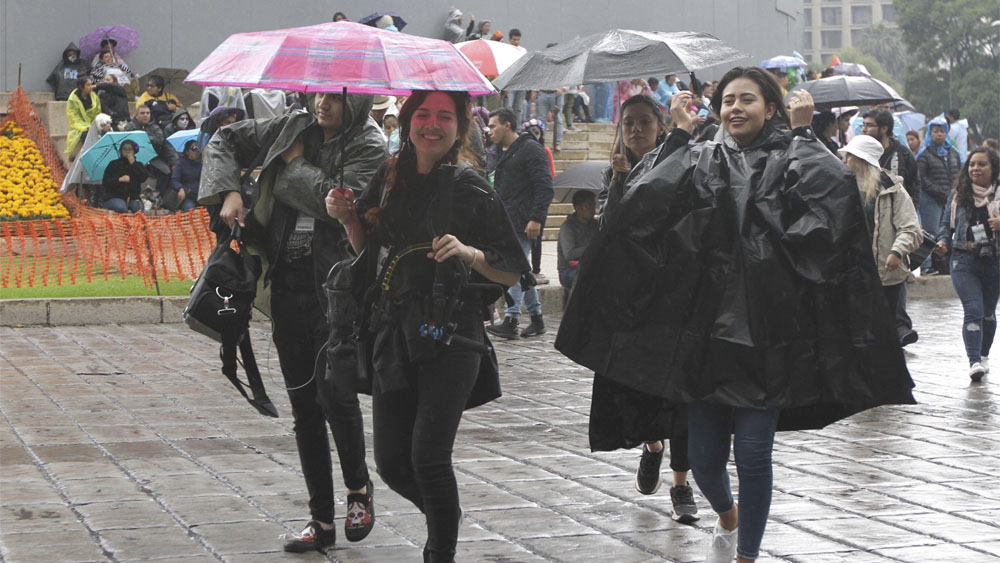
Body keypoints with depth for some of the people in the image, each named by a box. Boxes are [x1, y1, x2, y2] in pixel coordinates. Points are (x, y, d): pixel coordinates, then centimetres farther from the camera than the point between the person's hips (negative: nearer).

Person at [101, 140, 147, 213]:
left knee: (138, 208, -33)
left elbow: (144, 178, -2)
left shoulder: (138, 165, 18)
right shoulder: (113, 164, 11)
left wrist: (133, 164, -2)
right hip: (115, 197, -2)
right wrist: (119, 180, -15)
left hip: (133, 198, 2)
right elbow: (105, 182, 2)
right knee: (121, 208, -36)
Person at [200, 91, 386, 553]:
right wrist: (228, 191, 3)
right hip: (288, 283, 6)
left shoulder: (368, 145, -4)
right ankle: (321, 520, 16)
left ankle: (359, 487, 11)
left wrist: (295, 163, -4)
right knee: (304, 403, 8)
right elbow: (226, 139, 19)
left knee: (334, 390, -17)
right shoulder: (295, 127, 11)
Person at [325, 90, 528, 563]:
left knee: (429, 456, -13)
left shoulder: (470, 188, -4)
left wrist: (468, 253, -21)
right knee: (391, 462, 5)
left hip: (450, 336, -5)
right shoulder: (389, 179, 9)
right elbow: (371, 253, 19)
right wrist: (349, 219, 1)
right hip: (395, 332, 5)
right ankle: (445, 516, 34)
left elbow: (513, 272, -3)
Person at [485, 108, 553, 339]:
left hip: (522, 223, -9)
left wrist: (536, 218, -21)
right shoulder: (496, 152, 17)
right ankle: (536, 318, 17)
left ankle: (511, 319, -14)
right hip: (503, 222, 9)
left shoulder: (531, 149, -9)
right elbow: (491, 187, 25)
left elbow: (545, 188, -14)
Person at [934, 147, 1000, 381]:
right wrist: (943, 242, -4)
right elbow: (947, 223, 13)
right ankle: (974, 361, -20)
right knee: (973, 310, -14)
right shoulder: (958, 195, 6)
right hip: (964, 261, -1)